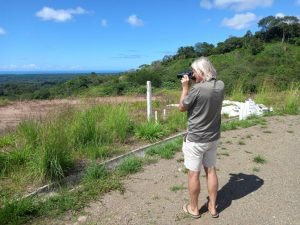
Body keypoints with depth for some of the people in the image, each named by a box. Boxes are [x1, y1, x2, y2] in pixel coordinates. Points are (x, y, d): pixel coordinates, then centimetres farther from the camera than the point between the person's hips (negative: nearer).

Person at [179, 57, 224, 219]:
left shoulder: (197, 89, -23)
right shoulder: (221, 86, -3)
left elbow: (182, 108, -8)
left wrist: (186, 87, -2)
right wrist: (197, 84, 7)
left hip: (195, 139, -6)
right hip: (213, 138, 7)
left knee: (193, 173, 9)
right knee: (211, 170, 18)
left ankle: (193, 208, 26)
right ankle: (213, 207, 31)